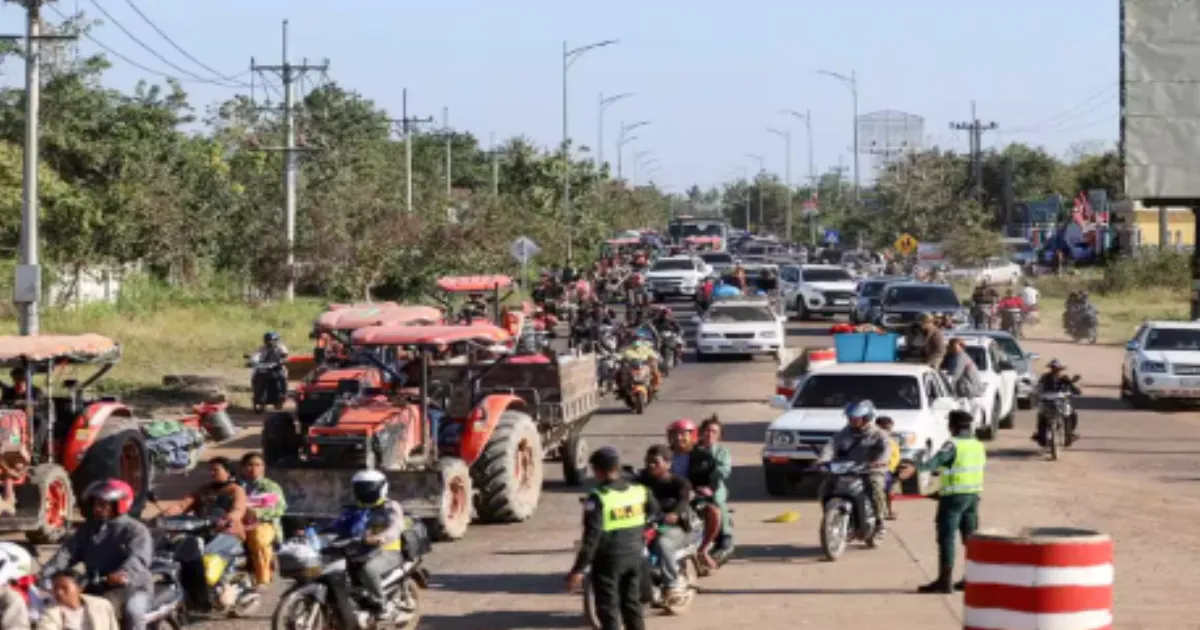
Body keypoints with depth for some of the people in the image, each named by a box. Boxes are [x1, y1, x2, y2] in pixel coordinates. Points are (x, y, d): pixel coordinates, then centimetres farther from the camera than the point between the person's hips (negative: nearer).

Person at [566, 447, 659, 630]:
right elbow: (655, 511, 19)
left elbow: (591, 537, -22)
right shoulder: (639, 491, -1)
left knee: (608, 608, 2)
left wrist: (578, 570, -18)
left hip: (608, 560, -6)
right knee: (632, 603, 19)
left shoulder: (598, 498, -19)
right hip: (634, 556, 6)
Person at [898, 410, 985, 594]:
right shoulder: (979, 446, 12)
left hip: (954, 495, -8)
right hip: (973, 495, 8)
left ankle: (945, 580, -12)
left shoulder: (953, 444, -13)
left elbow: (936, 460, -27)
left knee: (946, 537, -7)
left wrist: (915, 468, -39)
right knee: (971, 536, 15)